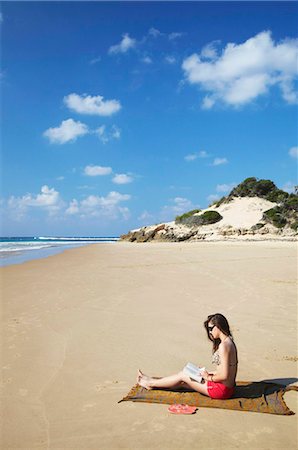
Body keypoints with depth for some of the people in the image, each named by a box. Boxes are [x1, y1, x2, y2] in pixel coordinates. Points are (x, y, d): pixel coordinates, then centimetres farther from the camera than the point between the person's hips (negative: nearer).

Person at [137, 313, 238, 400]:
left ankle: (150, 383, 20)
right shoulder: (229, 342, 8)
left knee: (182, 376, 4)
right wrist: (208, 373, 11)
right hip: (228, 386, 8)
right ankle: (151, 380, 27)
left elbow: (224, 375, -25)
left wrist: (209, 377, -10)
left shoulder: (223, 345, -23)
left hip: (221, 390, -8)